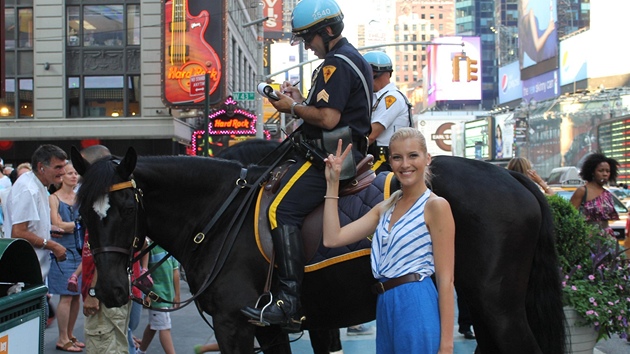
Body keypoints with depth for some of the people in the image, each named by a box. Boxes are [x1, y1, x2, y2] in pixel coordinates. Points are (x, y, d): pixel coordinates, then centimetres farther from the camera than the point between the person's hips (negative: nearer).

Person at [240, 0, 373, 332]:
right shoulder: (352, 57, 22)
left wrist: (292, 107, -8)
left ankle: (289, 305, -26)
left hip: (330, 156, -12)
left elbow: (327, 118, -22)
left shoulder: (336, 63, -13)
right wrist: (301, 99, 14)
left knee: (281, 210, -21)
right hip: (346, 151, 12)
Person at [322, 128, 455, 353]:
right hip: (385, 309, 7)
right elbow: (332, 239, 5)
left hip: (416, 308, -7)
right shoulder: (385, 208, 13)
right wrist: (332, 183, 5)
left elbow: (445, 280, -12)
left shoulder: (435, 206, -7)